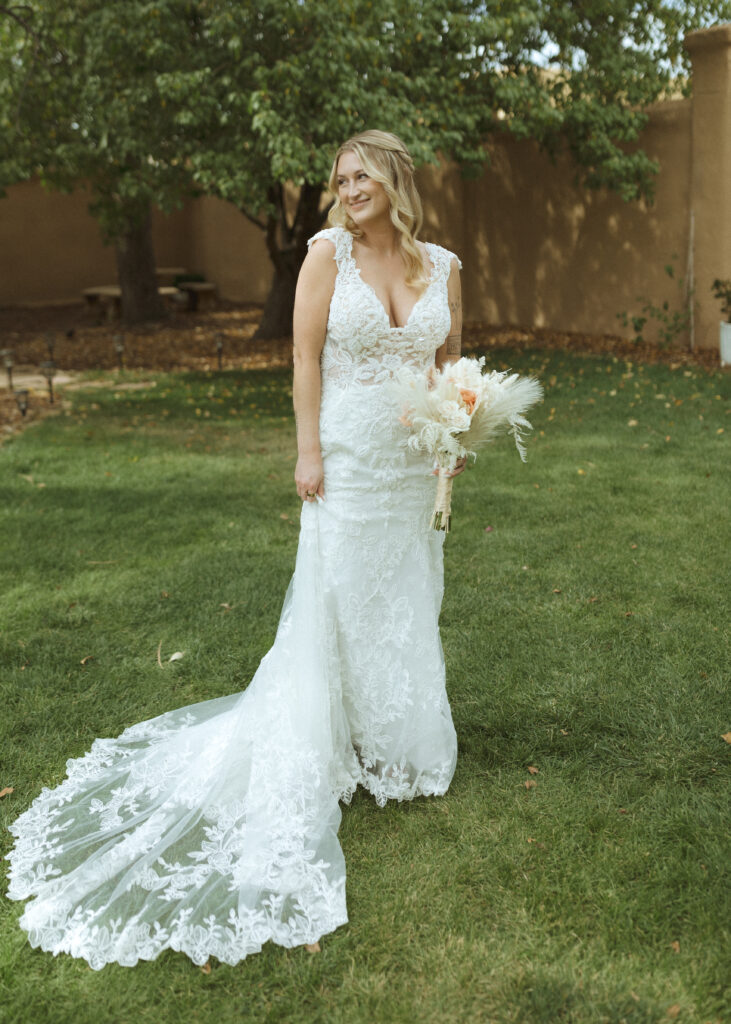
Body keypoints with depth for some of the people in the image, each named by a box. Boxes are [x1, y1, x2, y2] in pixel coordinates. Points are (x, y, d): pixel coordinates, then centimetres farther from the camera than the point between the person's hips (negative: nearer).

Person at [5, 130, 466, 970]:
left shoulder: (442, 266, 5)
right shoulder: (328, 252, -6)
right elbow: (307, 355, -8)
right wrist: (308, 452, -12)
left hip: (417, 462, 5)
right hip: (348, 454, -4)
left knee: (407, 600, 14)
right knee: (335, 600, 4)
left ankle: (401, 743, 33)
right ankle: (328, 750, 21)